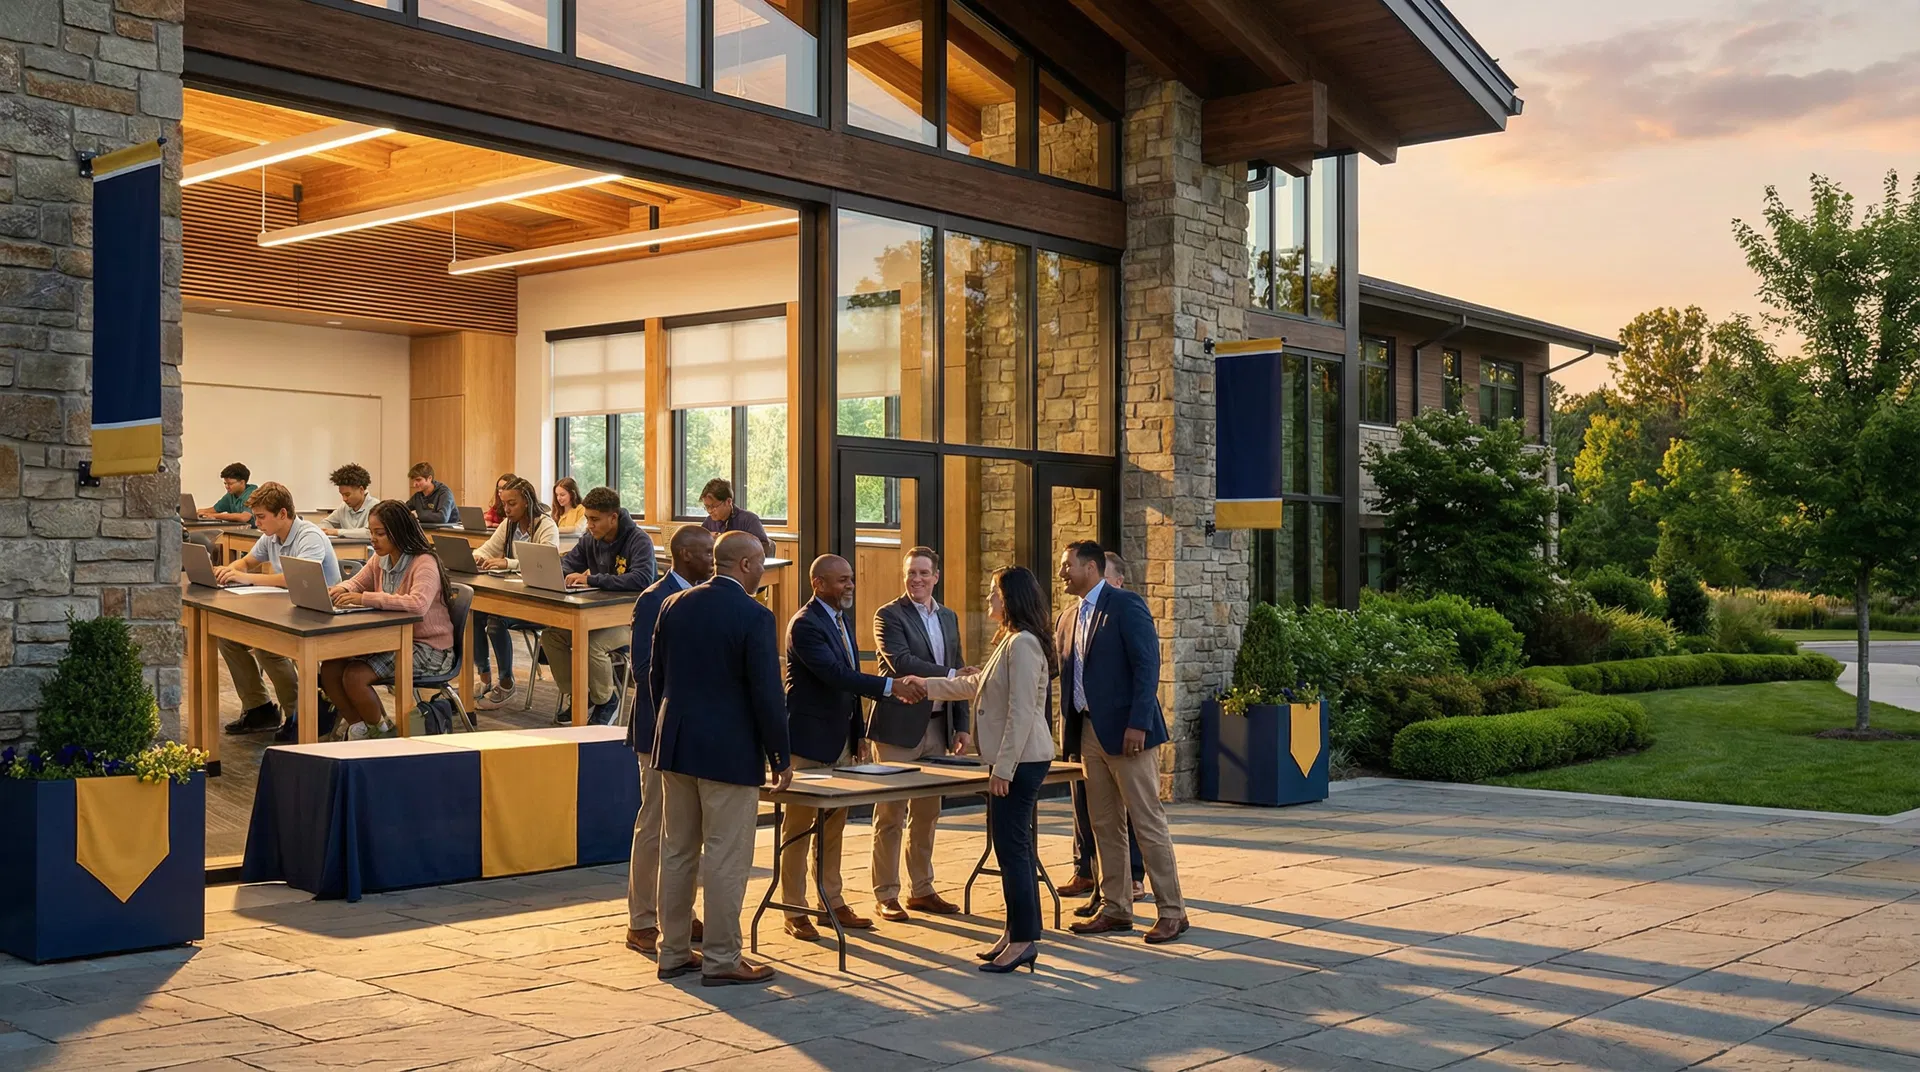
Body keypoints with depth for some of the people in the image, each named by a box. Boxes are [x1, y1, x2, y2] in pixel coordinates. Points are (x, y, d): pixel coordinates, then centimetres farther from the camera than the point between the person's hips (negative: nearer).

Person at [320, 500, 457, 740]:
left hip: (428, 648, -8)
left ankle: (382, 731, 4)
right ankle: (358, 727, 11)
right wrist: (340, 590, -11)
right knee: (329, 669, -8)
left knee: (354, 676, -22)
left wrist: (365, 598, -40)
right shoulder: (380, 559, 5)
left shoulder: (424, 563, -20)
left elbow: (418, 603, -37)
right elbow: (356, 583, 16)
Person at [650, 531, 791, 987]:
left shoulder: (676, 606, 6)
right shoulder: (754, 616, -14)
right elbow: (767, 693, -15)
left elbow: (656, 676, 11)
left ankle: (674, 952, 21)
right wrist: (781, 757, -5)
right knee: (726, 858, 0)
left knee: (677, 851, 13)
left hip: (676, 746, 7)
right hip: (730, 752, -7)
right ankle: (721, 959, 6)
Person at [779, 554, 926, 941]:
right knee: (798, 828, 2)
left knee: (833, 827, 15)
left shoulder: (841, 619, 12)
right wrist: (891, 686, -33)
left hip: (841, 739, 9)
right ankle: (795, 912, 9)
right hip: (810, 739, -9)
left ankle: (832, 902, 24)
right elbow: (835, 674, -28)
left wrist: (858, 729, 15)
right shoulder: (805, 625, -17)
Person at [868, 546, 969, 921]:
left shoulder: (949, 618, 14)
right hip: (899, 727, -6)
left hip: (938, 727, 6)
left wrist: (962, 725, 9)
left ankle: (921, 890, 23)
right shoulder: (889, 616, -6)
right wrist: (950, 675, -26)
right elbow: (901, 662, -21)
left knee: (927, 814, 13)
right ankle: (885, 895, 7)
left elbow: (958, 672, 15)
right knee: (890, 816, 1)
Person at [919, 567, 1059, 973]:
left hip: (1021, 760, -10)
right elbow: (973, 684, 26)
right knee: (1014, 846, 12)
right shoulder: (1009, 641, 16)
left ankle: (1023, 939, -2)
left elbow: (1021, 712, -21)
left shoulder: (1023, 644, -17)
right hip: (1017, 760, 10)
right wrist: (924, 686, 27)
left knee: (1011, 847, -7)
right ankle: (1019, 933, 18)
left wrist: (1003, 768, -19)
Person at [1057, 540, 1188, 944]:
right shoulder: (1070, 617, 15)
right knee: (1104, 825, 11)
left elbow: (1147, 666, -15)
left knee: (1148, 821, -3)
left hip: (1126, 731, -8)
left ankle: (1172, 912, 4)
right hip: (1089, 732, 8)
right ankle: (1115, 909, 19)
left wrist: (1138, 724, -21)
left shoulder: (1127, 606, -9)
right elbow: (1062, 672, 19)